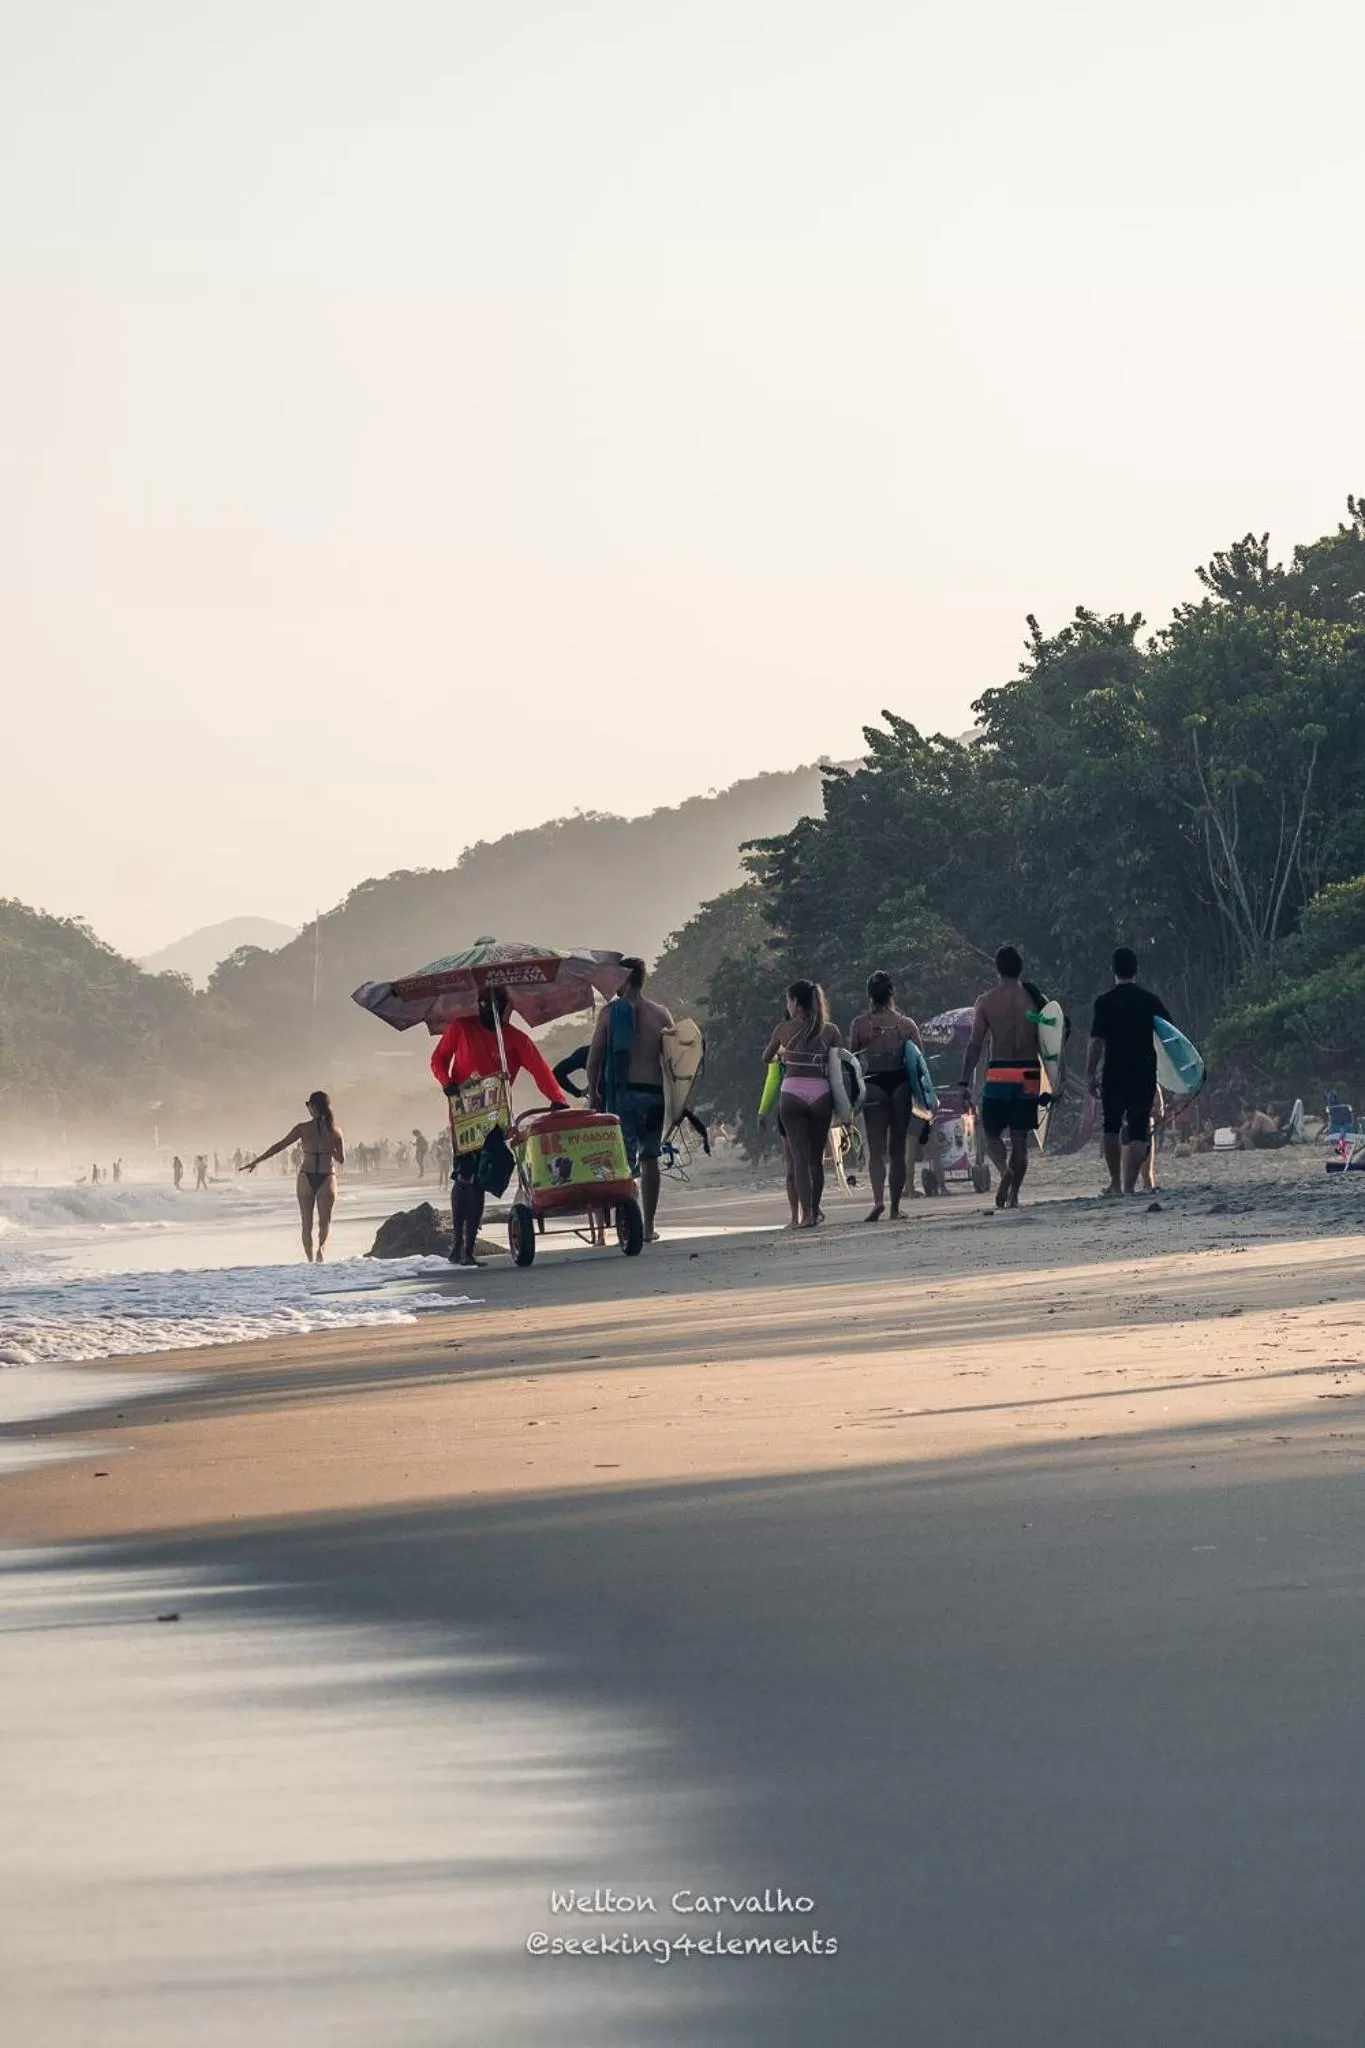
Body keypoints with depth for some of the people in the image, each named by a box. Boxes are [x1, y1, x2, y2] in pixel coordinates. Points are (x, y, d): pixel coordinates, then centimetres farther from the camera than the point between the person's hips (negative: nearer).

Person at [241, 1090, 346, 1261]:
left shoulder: (303, 1129, -7)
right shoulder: (334, 1131, -4)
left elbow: (278, 1147, -4)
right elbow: (341, 1159, 3)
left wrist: (256, 1161, 4)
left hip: (307, 1178, -1)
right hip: (327, 1179, 1)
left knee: (307, 1223, 11)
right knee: (324, 1221, 9)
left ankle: (310, 1259, 5)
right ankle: (321, 1246, -21)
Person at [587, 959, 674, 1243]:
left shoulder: (609, 1012, -2)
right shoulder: (661, 1014, 6)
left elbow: (594, 1059, -2)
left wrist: (593, 1092, 9)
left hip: (622, 1092, -2)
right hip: (653, 1092, 2)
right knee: (650, 1159, 10)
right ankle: (648, 1227, 10)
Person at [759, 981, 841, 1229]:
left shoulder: (785, 1029, 3)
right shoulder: (831, 1031, 6)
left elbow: (766, 1059, 18)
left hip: (792, 1094, -2)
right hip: (821, 1094, 2)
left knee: (799, 1157, 0)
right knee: (817, 1157, 13)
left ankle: (805, 1215, -8)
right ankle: (815, 1210, 20)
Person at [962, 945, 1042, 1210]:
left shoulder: (986, 1002, -2)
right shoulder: (1034, 999, 2)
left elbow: (975, 1045, -4)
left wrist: (965, 1082, -1)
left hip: (999, 1074, -2)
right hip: (1028, 1073, 2)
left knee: (992, 1133, 9)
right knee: (1020, 1137, 8)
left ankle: (1004, 1169, -19)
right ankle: (1013, 1194, 7)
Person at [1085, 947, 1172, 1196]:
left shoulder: (1105, 1001, -5)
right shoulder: (1150, 1000, 3)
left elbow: (1096, 1041, -9)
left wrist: (1090, 1073, -3)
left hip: (1113, 1074, -1)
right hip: (1145, 1074, 1)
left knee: (1111, 1127, 15)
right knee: (1137, 1131, 2)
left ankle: (1116, 1182, 14)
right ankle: (1130, 1185, -6)